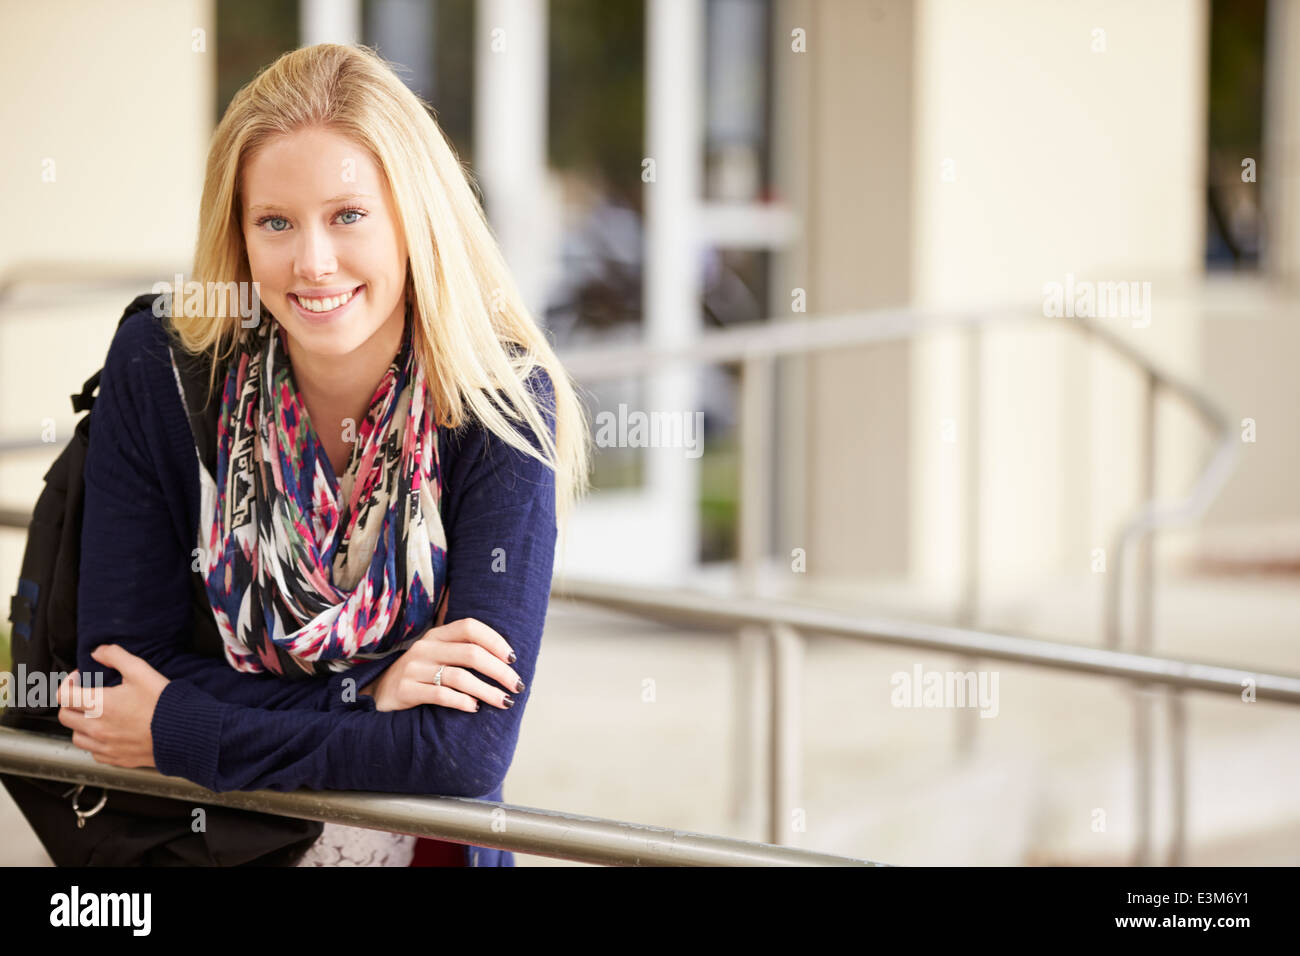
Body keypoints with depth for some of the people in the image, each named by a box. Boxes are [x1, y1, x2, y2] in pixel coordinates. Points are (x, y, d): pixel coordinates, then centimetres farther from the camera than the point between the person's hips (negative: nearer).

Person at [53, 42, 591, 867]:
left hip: (418, 842, -1)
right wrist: (361, 696, -18)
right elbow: (118, 670, -7)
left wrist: (177, 734, -12)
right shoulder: (157, 372, -8)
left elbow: (471, 751, -17)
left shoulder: (502, 404, -13)